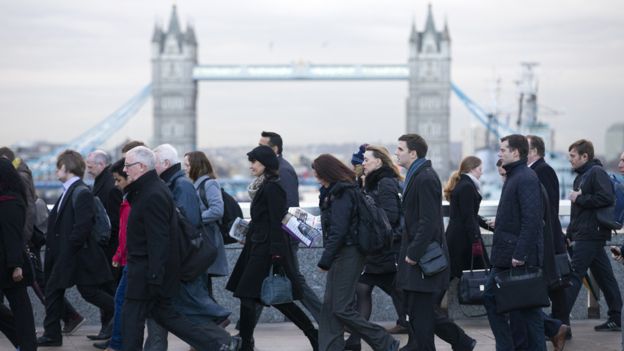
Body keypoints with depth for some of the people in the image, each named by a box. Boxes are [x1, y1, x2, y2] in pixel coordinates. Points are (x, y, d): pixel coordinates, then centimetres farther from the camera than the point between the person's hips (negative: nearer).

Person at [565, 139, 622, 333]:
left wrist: (579, 199, -15)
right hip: (584, 235, 10)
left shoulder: (596, 172, -10)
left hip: (590, 235, -10)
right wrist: (570, 235, 20)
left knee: (574, 275, -12)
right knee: (604, 276, 11)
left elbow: (607, 198, -24)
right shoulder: (581, 176, 20)